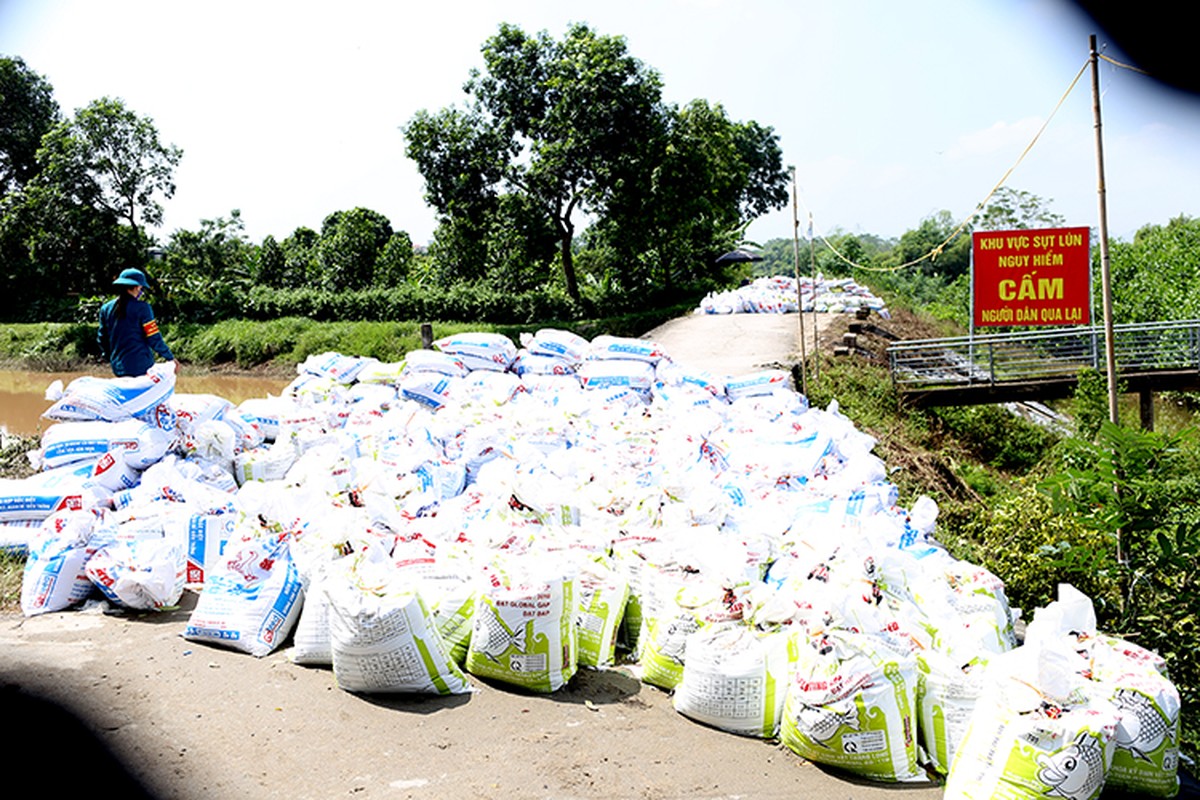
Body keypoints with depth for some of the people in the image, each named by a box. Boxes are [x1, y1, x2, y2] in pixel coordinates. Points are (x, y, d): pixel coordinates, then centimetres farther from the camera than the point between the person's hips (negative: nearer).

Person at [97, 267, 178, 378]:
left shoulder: (106, 309, 7)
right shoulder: (141, 307, -11)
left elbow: (102, 338, 15)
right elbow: (154, 338, -11)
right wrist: (170, 358, 0)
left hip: (119, 369, 6)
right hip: (141, 367, -6)